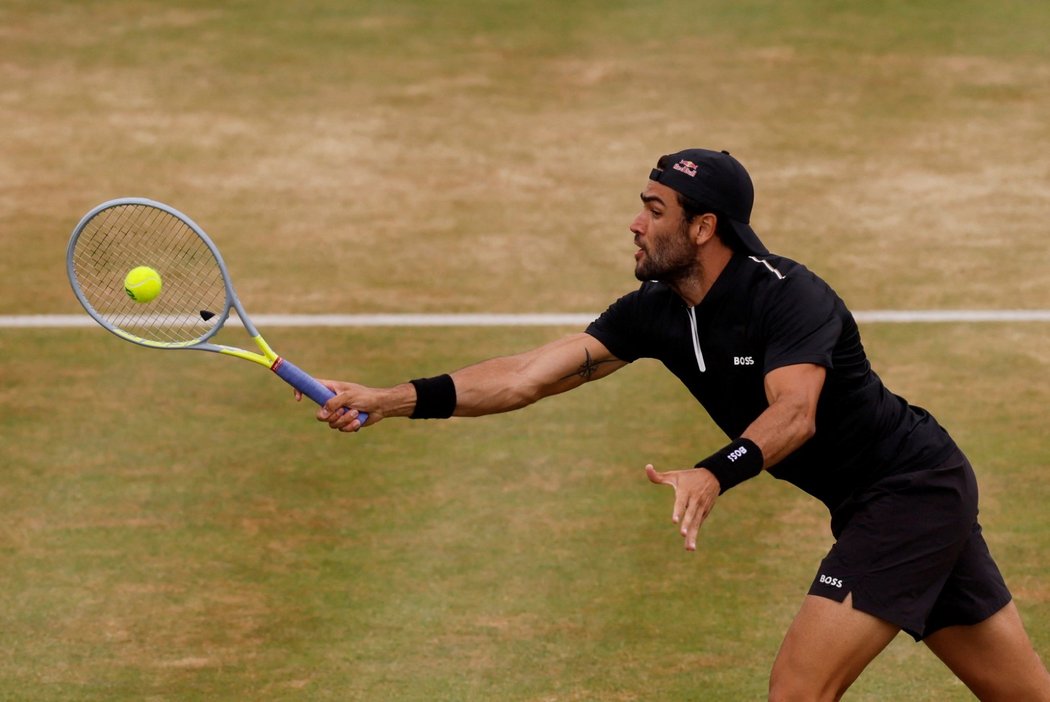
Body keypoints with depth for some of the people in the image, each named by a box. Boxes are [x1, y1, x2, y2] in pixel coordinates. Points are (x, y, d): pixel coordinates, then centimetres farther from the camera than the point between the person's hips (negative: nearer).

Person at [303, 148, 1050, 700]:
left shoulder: (787, 296, -23)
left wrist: (715, 474, -56)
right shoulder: (657, 312, -1)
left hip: (914, 488, -8)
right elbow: (528, 375, -7)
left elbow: (793, 413, -39)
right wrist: (391, 400, -16)